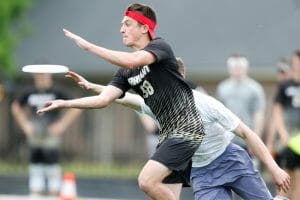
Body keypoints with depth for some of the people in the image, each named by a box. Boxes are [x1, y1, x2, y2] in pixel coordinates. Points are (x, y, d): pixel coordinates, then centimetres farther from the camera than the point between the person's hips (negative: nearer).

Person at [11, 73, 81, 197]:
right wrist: (24, 124, 11)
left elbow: (76, 108, -3)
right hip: (34, 138, 4)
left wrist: (61, 125, -7)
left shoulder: (57, 92, -5)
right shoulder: (28, 92, 5)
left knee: (52, 171, -6)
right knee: (35, 170, 5)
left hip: (50, 138, -4)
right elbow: (15, 107, 22)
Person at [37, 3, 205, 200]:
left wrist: (88, 46, -24)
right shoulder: (127, 71, 12)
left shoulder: (160, 47, -9)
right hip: (168, 133, 8)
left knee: (147, 181, -20)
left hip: (187, 129, -8)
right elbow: (104, 99, 4)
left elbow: (132, 61, -28)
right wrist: (64, 103, -6)